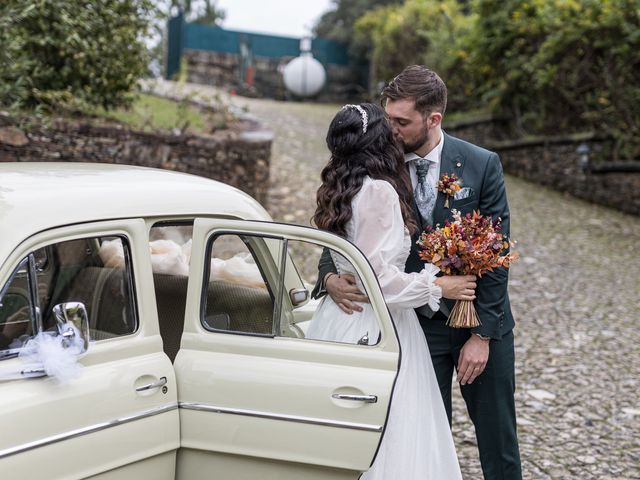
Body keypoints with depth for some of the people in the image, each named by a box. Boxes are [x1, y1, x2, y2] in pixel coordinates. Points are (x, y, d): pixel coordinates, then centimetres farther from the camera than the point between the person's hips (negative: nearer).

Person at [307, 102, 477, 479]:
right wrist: (438, 286, -10)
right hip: (374, 325, -9)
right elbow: (377, 275, -19)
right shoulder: (379, 191, -17)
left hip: (342, 317, 9)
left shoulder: (341, 189, 10)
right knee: (392, 439, -2)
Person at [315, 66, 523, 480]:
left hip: (481, 322, -1)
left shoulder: (482, 165, -11)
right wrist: (330, 278, -24)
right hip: (419, 323, 1)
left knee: (498, 439, 11)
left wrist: (482, 335, -13)